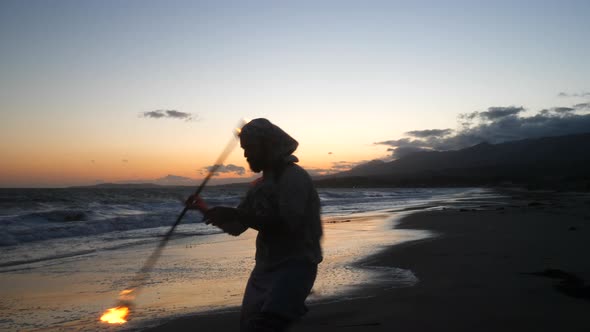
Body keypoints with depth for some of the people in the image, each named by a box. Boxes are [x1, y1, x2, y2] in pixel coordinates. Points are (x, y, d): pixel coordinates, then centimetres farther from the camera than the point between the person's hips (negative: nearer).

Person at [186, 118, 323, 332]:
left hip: (295, 266, -9)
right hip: (266, 267, 9)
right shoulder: (260, 186, 14)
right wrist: (205, 210, 6)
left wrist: (236, 214, -25)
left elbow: (288, 223, -26)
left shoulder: (294, 176, -12)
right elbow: (235, 228, 19)